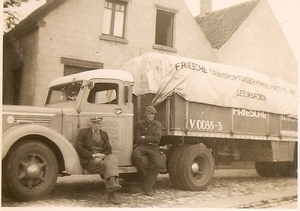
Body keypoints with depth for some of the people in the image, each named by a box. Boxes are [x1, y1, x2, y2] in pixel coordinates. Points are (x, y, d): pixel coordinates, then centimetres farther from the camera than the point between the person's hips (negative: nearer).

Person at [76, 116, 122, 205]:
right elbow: (79, 148, -4)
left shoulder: (104, 134, 21)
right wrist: (93, 155, -14)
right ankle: (111, 194, -38)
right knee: (108, 166, -31)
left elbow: (108, 149, 13)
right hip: (89, 160, -4)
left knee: (112, 157, -31)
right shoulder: (84, 132, 8)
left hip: (102, 157, 4)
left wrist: (101, 155, -11)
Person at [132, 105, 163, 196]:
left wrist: (144, 137, -4)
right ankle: (147, 175, -17)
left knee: (158, 163, -26)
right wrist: (150, 140, -1)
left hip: (153, 148, 1)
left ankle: (147, 188, -16)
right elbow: (137, 139, -2)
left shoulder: (157, 124, 15)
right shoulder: (139, 124, 10)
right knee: (135, 154, -37)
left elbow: (157, 138, -1)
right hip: (141, 147, -1)